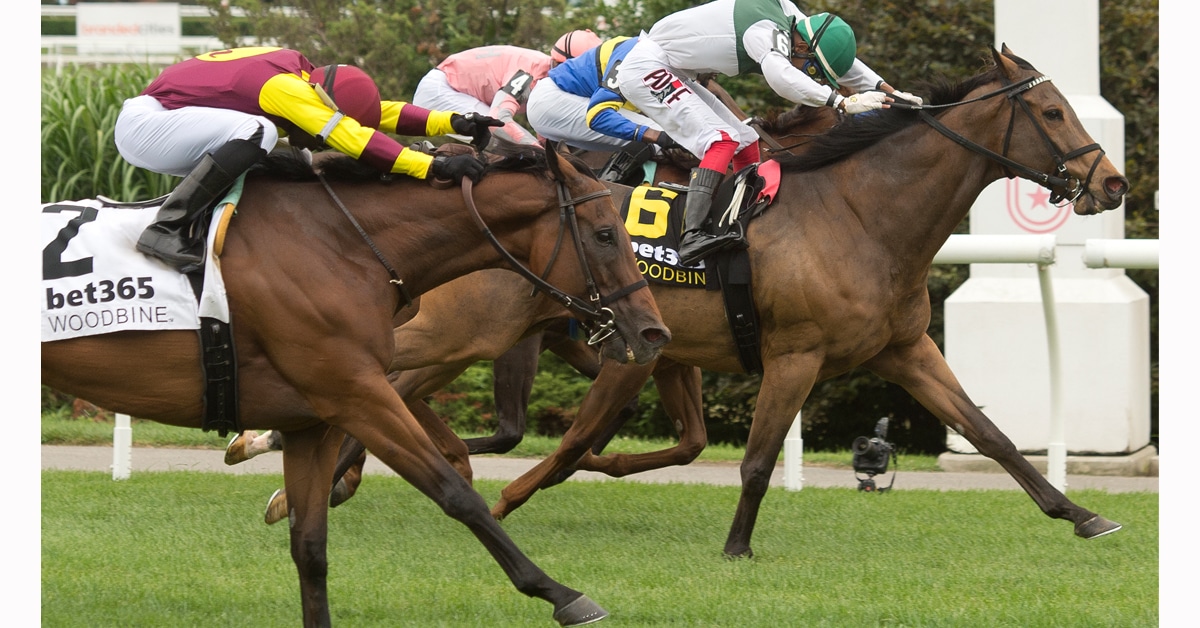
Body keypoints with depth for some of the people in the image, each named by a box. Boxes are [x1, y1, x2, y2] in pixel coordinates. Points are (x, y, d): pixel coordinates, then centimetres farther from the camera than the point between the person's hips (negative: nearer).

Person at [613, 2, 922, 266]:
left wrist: (887, 90, 3)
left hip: (674, 75, 10)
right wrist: (843, 103, -51)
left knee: (745, 143, 10)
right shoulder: (769, 32, -28)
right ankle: (692, 237, -36)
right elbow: (782, 77, -49)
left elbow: (840, 59, 11)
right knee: (721, 140, -23)